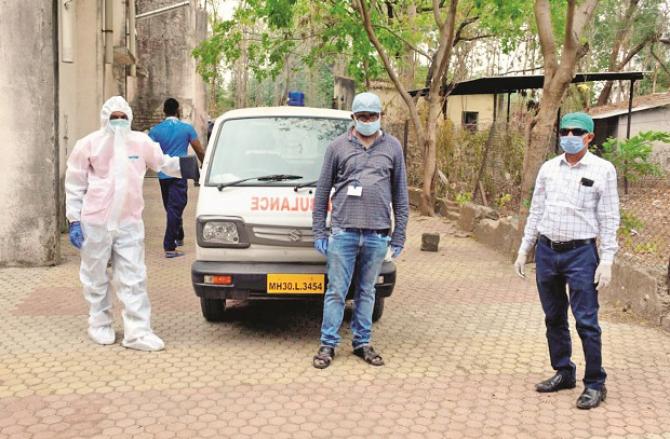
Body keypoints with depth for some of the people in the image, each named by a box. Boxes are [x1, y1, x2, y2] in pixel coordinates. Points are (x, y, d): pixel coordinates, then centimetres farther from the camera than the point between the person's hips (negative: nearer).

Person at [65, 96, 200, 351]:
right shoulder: (89, 144, -2)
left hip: (129, 223, 2)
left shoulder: (141, 142, 4)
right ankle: (99, 325, 26)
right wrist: (74, 220, -2)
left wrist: (186, 167, 8)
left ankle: (137, 332, 1)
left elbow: (162, 163, 21)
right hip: (95, 222, -2)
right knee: (96, 277, 9)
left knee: (134, 278, -1)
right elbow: (74, 186, 2)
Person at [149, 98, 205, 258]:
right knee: (175, 209, -6)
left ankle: (178, 238, 34)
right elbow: (199, 151, 1)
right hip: (179, 174, -3)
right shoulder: (187, 128, -1)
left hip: (163, 175, 3)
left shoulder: (155, 130, 2)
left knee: (171, 208, 18)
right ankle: (169, 247, -12)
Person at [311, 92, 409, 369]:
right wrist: (318, 232, 1)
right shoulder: (338, 146, 4)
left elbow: (400, 194, 9)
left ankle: (362, 343, 22)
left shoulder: (392, 147, 8)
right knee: (336, 291, 2)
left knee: (367, 291, 12)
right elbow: (322, 191, 6)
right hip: (343, 232, -1)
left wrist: (399, 235, 5)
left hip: (377, 234, 2)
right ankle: (328, 345, 12)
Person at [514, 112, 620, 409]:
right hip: (546, 251, 4)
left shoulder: (603, 170, -3)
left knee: (586, 322, -4)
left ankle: (595, 384, 9)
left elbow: (609, 219, -4)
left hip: (581, 253, -4)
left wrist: (606, 261, -9)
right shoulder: (548, 168, 8)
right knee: (554, 318, 13)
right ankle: (563, 373, 27)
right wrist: (523, 251, 11)